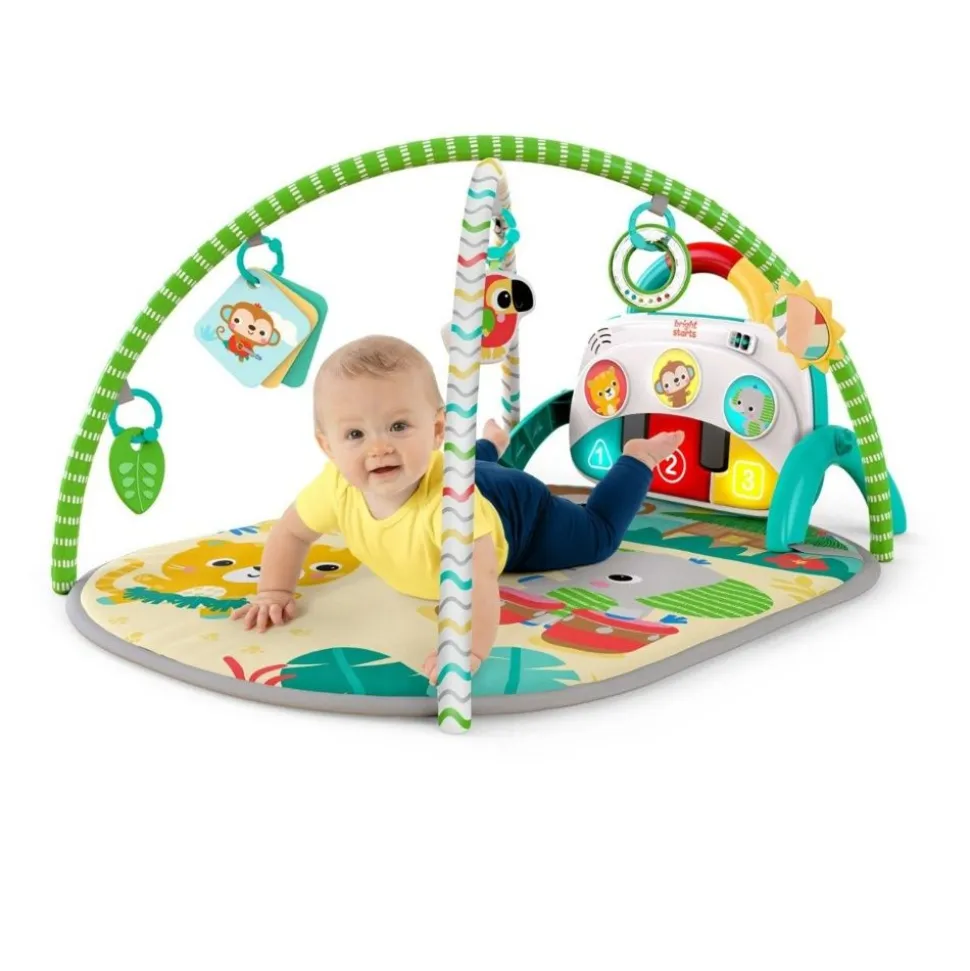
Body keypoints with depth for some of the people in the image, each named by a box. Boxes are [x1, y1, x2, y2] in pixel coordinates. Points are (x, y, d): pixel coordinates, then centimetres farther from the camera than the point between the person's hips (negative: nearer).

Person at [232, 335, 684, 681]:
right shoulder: (337, 487, -36)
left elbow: (475, 581, -61)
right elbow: (290, 533, -17)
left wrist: (469, 648, -77)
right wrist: (274, 592, -28)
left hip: (517, 515, -5)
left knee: (598, 534, 20)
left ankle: (637, 457, 40)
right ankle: (490, 444, 69)